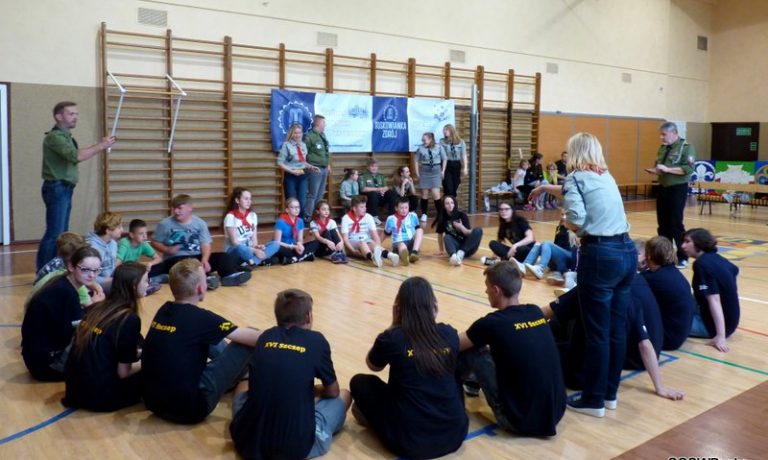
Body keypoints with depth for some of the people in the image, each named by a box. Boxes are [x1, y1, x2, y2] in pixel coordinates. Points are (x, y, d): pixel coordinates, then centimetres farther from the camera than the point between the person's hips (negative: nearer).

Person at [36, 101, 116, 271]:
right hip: (57, 188, -10)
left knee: (62, 232, 13)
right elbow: (76, 156, -27)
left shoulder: (65, 136, 17)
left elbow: (75, 157, 12)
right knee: (54, 233, -10)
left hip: (65, 189, 10)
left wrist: (100, 146, 4)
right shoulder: (55, 136, -14)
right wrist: (101, 146, -21)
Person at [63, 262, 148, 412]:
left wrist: (136, 353, 22)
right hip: (100, 396, -7)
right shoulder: (130, 319, -15)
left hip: (75, 388, 7)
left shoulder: (97, 308, 7)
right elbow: (123, 372, -11)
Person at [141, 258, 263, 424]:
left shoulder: (164, 310, 2)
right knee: (249, 342, -4)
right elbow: (255, 338, -11)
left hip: (153, 402, 8)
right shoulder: (199, 318, -18)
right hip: (187, 408, -7)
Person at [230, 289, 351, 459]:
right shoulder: (316, 341, -2)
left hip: (247, 440, 5)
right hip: (296, 446, -5)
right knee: (344, 395, 21)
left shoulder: (265, 337, 8)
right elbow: (333, 392, 13)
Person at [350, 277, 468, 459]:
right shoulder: (449, 334, -3)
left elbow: (373, 366, 11)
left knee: (359, 382, 15)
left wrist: (394, 325, 8)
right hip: (454, 434, 4)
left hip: (410, 441, -3)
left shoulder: (391, 339, -12)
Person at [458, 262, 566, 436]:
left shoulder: (493, 323, -14)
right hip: (556, 413, 6)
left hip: (521, 420, -6)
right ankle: (473, 381, 43)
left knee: (471, 349, 2)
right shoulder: (536, 312, 3)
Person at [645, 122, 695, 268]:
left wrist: (667, 169, -23)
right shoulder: (662, 148, 12)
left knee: (676, 224, -4)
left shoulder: (686, 147, -8)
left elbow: (688, 169, -18)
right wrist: (655, 170, 1)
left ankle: (683, 257, 7)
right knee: (663, 224, 9)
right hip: (663, 188, 7)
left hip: (677, 189, -7)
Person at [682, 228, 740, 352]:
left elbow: (714, 299, -27)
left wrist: (720, 336, -30)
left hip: (714, 325, -8)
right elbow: (734, 271, 27)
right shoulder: (716, 258, 5)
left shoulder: (702, 264, -20)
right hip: (730, 320, 8)